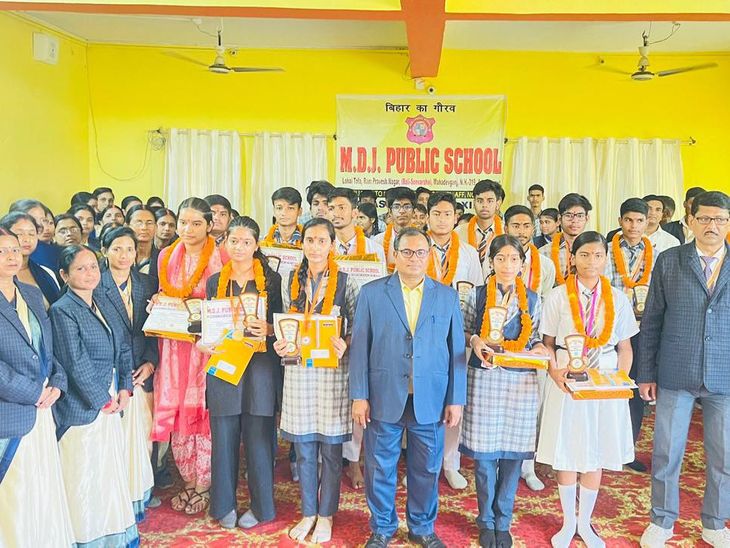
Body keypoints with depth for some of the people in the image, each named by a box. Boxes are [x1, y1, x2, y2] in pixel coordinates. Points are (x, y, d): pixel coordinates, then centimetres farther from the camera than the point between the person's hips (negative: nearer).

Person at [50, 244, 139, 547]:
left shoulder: (102, 307, 11)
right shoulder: (62, 310, -13)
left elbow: (122, 349, 12)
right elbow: (76, 364, -17)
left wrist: (124, 389, 1)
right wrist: (103, 400, -11)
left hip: (110, 402, 7)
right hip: (82, 406, -7)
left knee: (113, 469, 15)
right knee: (86, 476, 3)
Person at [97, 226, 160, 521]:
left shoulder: (148, 284, 8)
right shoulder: (95, 286, -5)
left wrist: (150, 362, -4)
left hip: (143, 373, 4)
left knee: (143, 431, 9)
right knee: (118, 434, 0)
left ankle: (142, 489, 25)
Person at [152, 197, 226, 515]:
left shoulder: (221, 259, -5)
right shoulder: (166, 256, 9)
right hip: (174, 347, 4)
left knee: (204, 415, 0)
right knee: (176, 416, 6)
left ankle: (203, 485, 17)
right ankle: (188, 481, 23)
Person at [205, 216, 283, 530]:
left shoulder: (272, 280, 2)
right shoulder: (215, 282, 9)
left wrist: (268, 330, -18)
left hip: (260, 367, -2)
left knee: (258, 439, 3)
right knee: (224, 439, 7)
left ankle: (261, 506, 20)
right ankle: (224, 505, 23)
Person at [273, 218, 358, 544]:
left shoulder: (345, 282, -3)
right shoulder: (292, 281, 7)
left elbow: (357, 325, -1)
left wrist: (345, 345, -19)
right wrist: (280, 344, -5)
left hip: (332, 369, -3)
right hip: (298, 369, 3)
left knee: (330, 449, 6)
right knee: (304, 449, 10)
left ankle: (326, 515, 23)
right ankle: (308, 513, 27)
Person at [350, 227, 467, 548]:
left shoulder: (447, 296, 7)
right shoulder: (371, 293, 2)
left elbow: (456, 350, 6)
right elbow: (359, 347, 1)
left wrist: (456, 399, 2)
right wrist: (359, 395, -4)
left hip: (431, 400, 1)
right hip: (384, 398, -1)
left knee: (427, 469, 12)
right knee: (380, 468, 9)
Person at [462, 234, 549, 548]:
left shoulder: (532, 299, 7)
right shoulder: (477, 295, 3)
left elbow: (534, 339, 11)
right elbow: (465, 331, 8)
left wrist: (539, 349, -10)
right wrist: (475, 341, -12)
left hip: (521, 382, 1)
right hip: (484, 379, -1)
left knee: (513, 453, 7)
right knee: (484, 453, 3)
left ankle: (503, 522, 24)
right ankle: (486, 521, 23)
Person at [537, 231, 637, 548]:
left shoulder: (618, 298, 4)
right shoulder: (557, 296, -2)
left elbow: (625, 347, 7)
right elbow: (547, 343, 1)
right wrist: (554, 372, -17)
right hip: (567, 384, -1)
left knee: (596, 456, 9)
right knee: (566, 454, 6)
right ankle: (568, 523, 25)